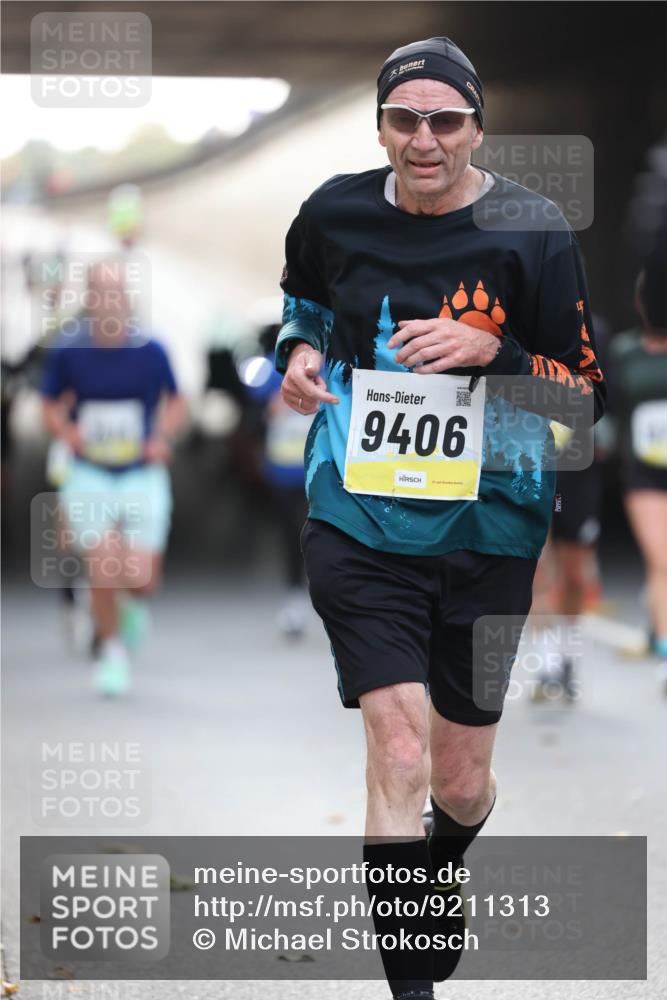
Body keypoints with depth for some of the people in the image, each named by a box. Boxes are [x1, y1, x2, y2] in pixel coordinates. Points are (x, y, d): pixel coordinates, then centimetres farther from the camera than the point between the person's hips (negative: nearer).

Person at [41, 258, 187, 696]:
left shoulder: (150, 351, -5)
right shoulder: (67, 351, -5)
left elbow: (176, 402, 10)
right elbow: (51, 405, 9)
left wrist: (163, 436, -8)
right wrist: (66, 430, -12)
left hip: (143, 476, 0)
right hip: (90, 476, 0)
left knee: (142, 578, -7)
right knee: (103, 571, -11)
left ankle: (133, 603, 33)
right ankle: (112, 651, 14)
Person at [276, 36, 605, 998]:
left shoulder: (531, 231, -7)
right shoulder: (335, 213, 0)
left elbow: (587, 385, -3)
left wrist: (489, 351, -18)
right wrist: (300, 351, 2)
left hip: (487, 530, 0)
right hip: (359, 516, 0)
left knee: (462, 785, 11)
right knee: (399, 750, -18)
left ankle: (437, 882, 47)